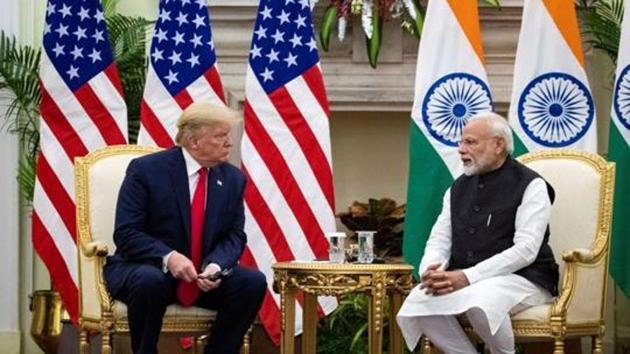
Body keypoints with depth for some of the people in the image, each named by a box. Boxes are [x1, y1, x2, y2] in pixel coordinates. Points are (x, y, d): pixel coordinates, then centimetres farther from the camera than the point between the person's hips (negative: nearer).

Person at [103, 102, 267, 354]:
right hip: (147, 267, -4)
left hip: (204, 276, 5)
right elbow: (126, 234, -15)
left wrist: (215, 265, -19)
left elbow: (234, 236, 3)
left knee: (254, 282, -20)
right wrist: (167, 257, -31)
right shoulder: (146, 170, -11)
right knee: (150, 281, -38)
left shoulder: (233, 179, 3)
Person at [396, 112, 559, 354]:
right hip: (462, 280, 5)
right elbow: (439, 240, 12)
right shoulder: (458, 188, 15)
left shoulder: (530, 186, -5)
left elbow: (525, 250, -15)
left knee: (480, 299, -38)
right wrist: (430, 271, -13)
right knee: (419, 300, -24)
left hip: (521, 279, -5)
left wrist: (468, 277, -24)